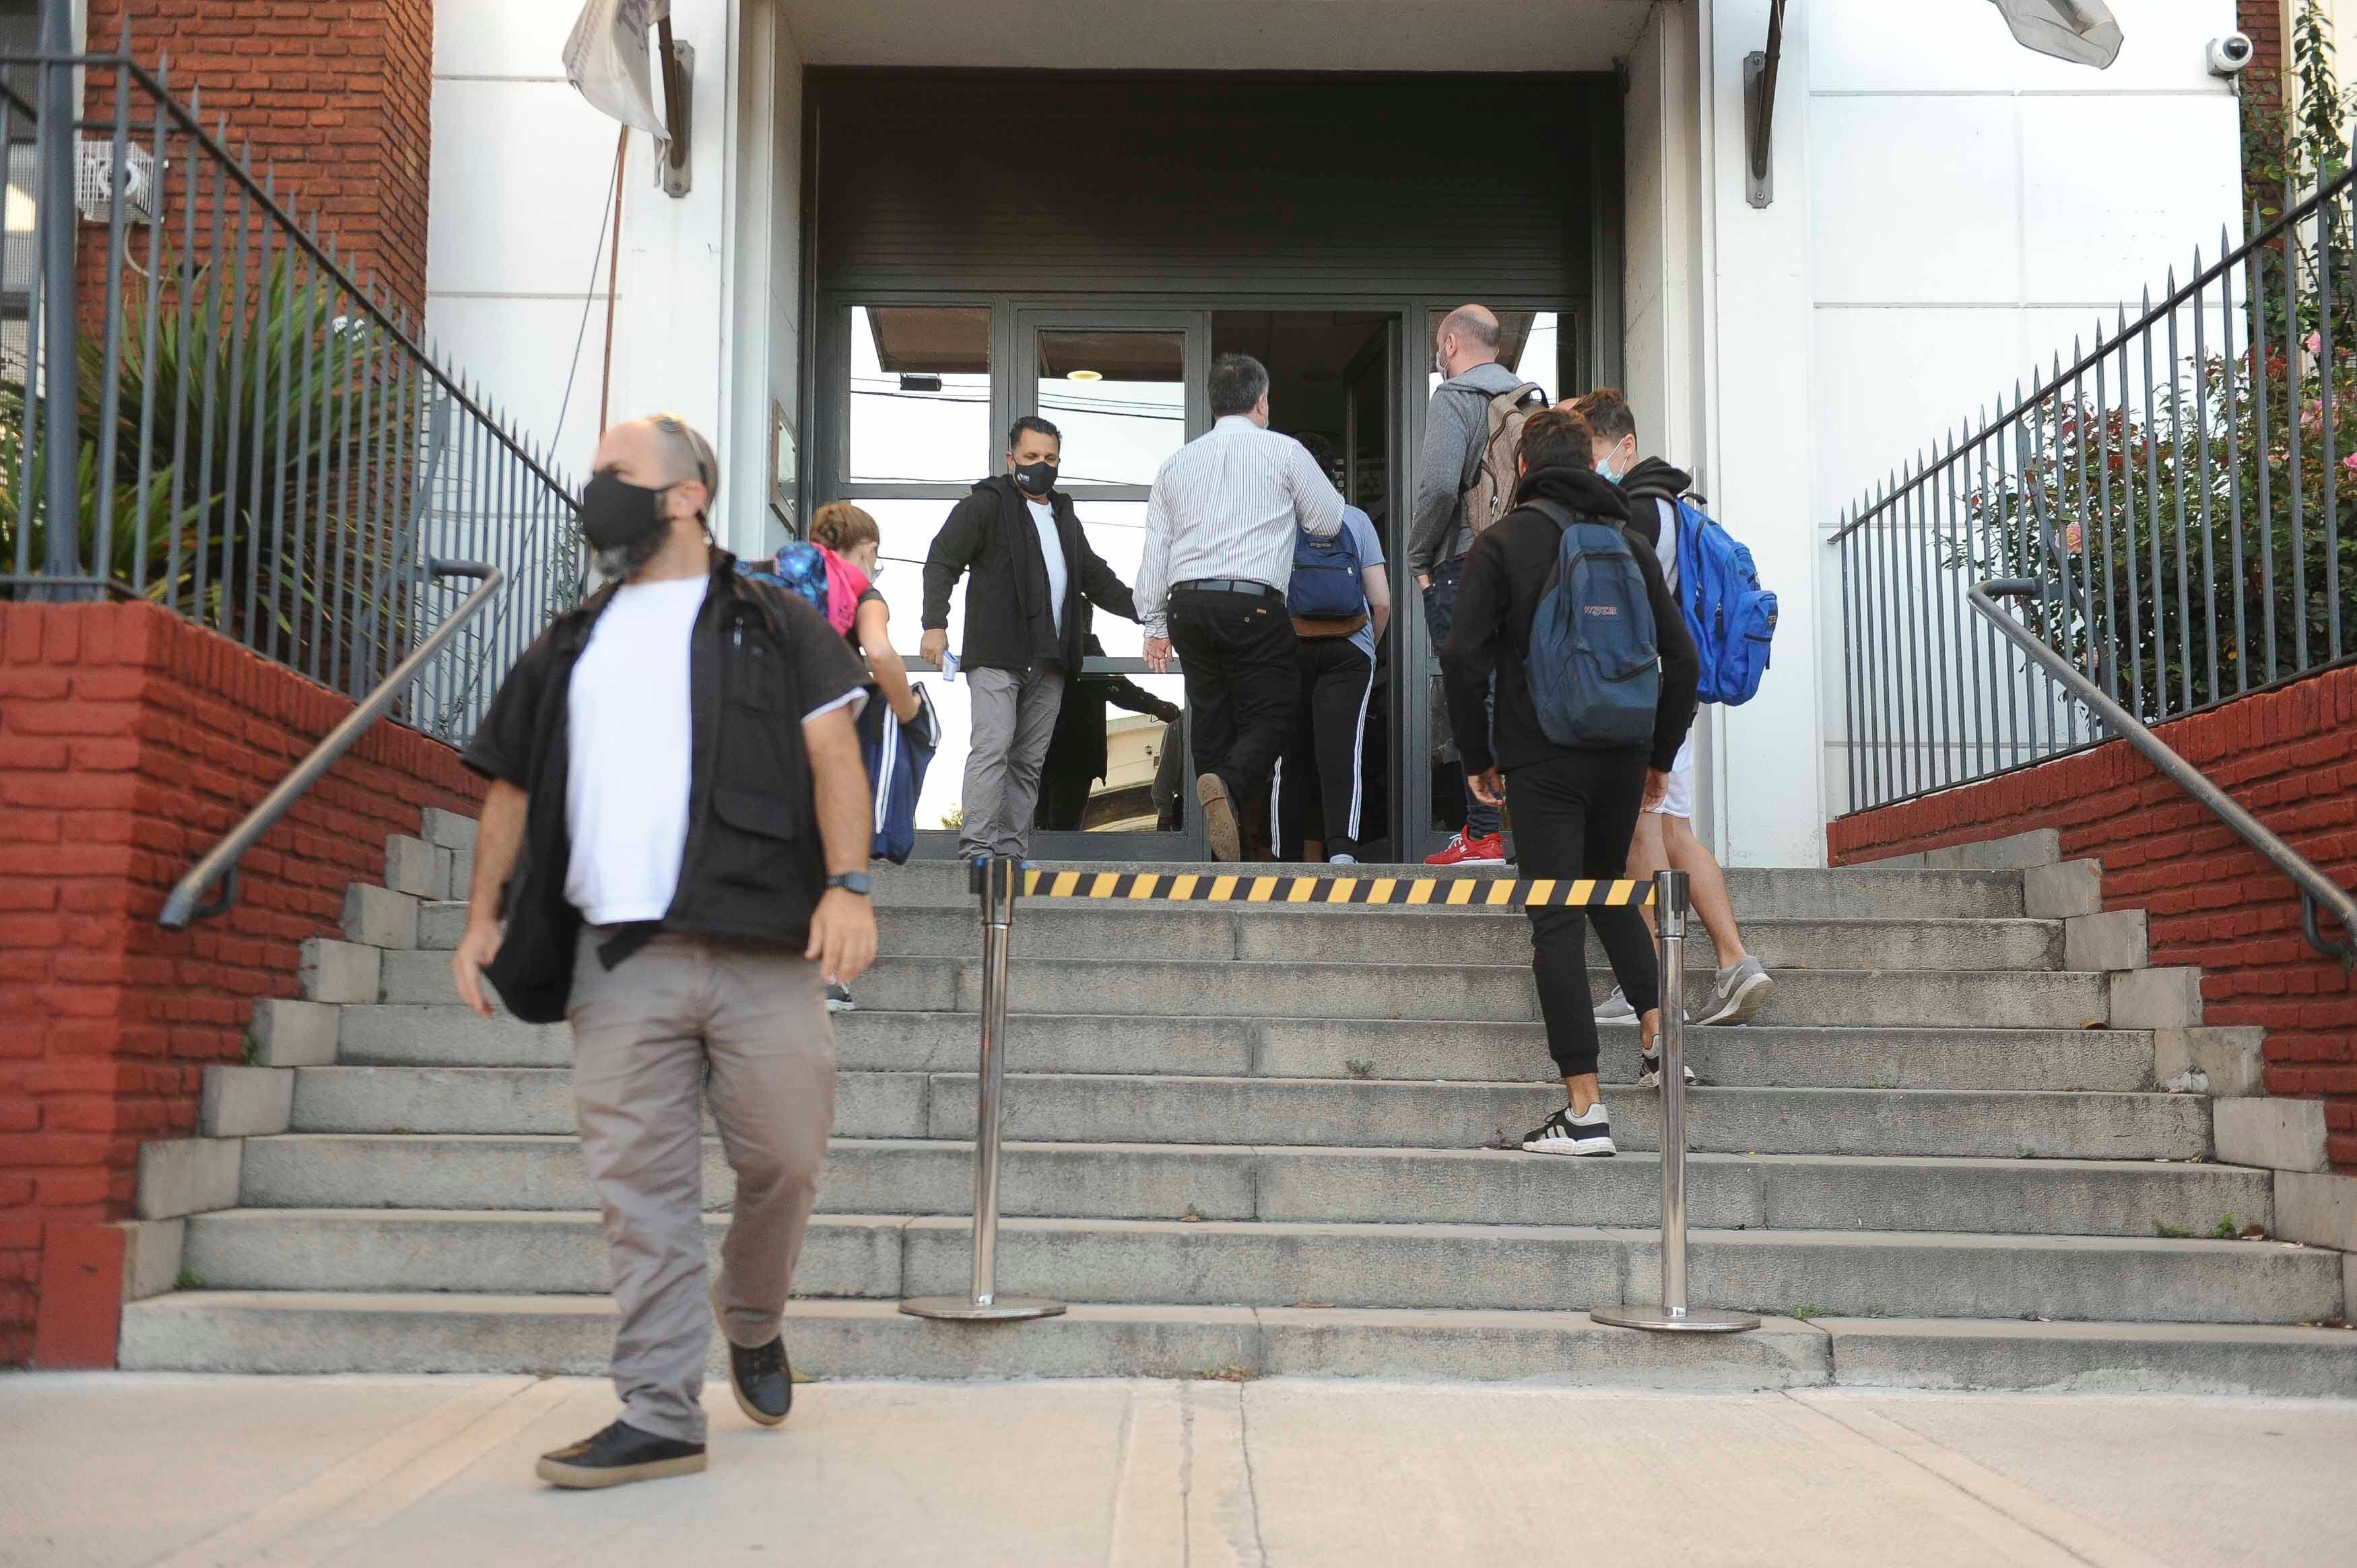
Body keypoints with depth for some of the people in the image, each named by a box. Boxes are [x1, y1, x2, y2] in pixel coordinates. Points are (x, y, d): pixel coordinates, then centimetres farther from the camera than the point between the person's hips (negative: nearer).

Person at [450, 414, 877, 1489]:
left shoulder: (773, 624, 10)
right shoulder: (573, 646, 22)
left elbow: (833, 755, 0)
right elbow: (514, 787, 23)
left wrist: (846, 885, -14)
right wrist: (484, 917, 13)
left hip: (761, 949, -3)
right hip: (619, 957, 3)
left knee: (782, 1162, 0)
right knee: (641, 1187, -1)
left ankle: (752, 1322, 29)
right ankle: (660, 1413, 5)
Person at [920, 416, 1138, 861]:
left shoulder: (1064, 514, 24)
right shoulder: (985, 505, 2)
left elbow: (1095, 577, 33)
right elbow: (941, 561, -4)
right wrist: (935, 625, -16)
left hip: (1049, 659, 7)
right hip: (996, 656, -6)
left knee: (1029, 762, 3)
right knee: (993, 747, -16)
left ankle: (1011, 853, 5)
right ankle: (977, 849, -18)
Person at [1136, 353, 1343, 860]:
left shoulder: (1177, 462, 15)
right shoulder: (1284, 451, 3)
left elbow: (1155, 550, 14)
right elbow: (1330, 522, 11)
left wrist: (1154, 624, 20)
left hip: (1186, 604, 5)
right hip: (1253, 604, -5)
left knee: (1212, 718, 12)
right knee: (1270, 716, 0)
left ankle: (1227, 863, 12)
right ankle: (1228, 783, -32)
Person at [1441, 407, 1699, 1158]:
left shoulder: (1502, 542, -2)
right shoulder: (1629, 543, 9)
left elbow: (1463, 656, -11)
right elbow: (1683, 658, 7)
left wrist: (1477, 757, -1)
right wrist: (1661, 755, 16)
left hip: (1543, 762, -4)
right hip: (1622, 760, 4)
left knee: (1557, 923, -1)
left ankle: (1585, 1111, -2)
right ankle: (1659, 1035, 14)